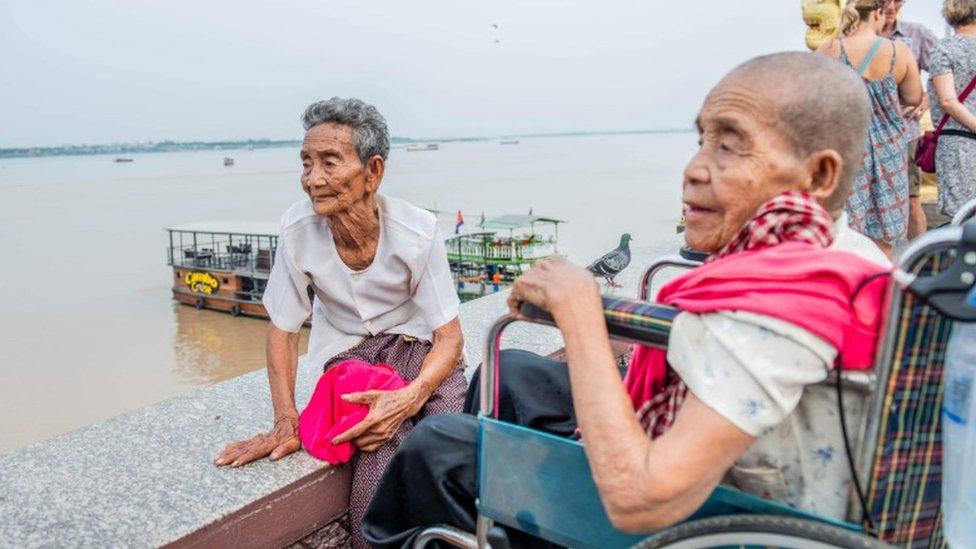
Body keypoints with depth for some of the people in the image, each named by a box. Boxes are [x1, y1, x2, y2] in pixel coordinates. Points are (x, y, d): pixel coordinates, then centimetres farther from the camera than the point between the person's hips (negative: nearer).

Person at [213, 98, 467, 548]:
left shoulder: (417, 230, -19)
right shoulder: (298, 228, -15)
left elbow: (449, 336, -13)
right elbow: (283, 328, -2)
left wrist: (408, 399, -32)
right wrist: (285, 421, -13)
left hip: (416, 346, 0)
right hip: (347, 353, 0)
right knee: (379, 455, -29)